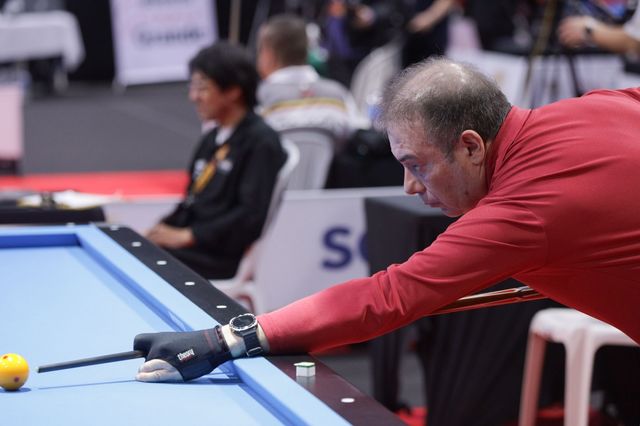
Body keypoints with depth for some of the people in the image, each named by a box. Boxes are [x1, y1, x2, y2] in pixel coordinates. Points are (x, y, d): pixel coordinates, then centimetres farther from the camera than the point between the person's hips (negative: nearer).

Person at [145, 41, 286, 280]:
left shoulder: (261, 142, -9)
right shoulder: (213, 139, 18)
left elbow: (252, 215, -17)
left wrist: (186, 236, -16)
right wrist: (161, 229, 4)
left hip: (222, 256, -8)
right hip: (194, 245, 8)